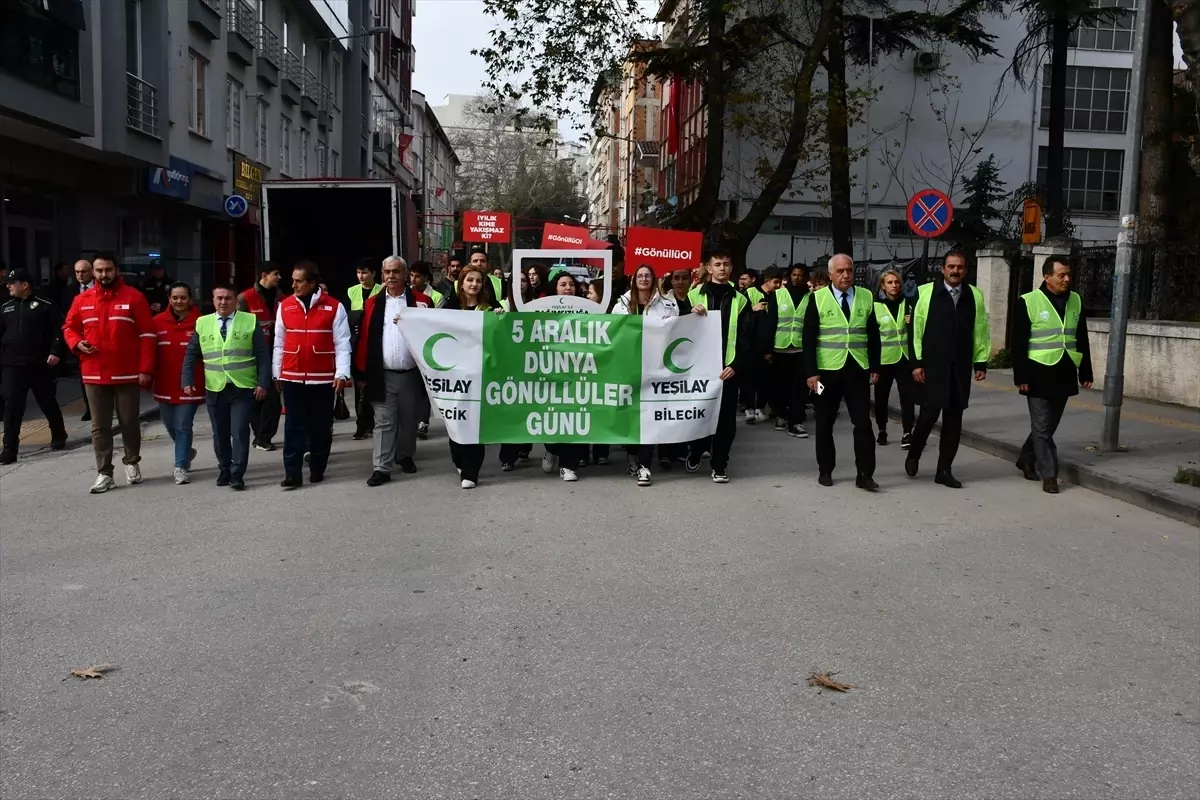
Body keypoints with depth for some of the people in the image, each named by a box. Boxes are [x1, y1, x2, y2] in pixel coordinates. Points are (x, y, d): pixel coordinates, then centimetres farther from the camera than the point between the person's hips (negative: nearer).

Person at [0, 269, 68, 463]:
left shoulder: (45, 306, -2)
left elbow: (59, 330, -6)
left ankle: (59, 437, 32)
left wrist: (55, 352, -15)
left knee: (48, 403, 12)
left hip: (40, 365, -3)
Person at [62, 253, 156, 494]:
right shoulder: (82, 300, 6)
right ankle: (104, 473, 10)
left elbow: (147, 335, -4)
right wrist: (77, 343, -5)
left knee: (130, 423, 7)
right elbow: (69, 327, 19)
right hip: (94, 375, 3)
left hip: (128, 374, -2)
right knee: (100, 426, 5)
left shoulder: (133, 297, -3)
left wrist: (145, 368, -9)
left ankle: (131, 463, 28)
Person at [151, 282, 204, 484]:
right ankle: (187, 452, 42)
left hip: (190, 386, -4)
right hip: (165, 385, 4)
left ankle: (180, 467, 8)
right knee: (170, 426, 16)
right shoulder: (158, 322, 0)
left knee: (183, 426, -1)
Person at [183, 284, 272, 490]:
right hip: (214, 389, 3)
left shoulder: (251, 321, 0)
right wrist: (187, 381, -1)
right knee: (220, 433, 11)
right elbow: (191, 355, 11)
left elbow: (263, 355, -2)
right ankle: (224, 471, 25)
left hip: (243, 388, -3)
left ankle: (237, 475, -3)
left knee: (240, 431, -8)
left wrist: (262, 382, -10)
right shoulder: (202, 323, 7)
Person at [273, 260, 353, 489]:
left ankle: (318, 469, 20)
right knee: (294, 426, 2)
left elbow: (342, 343, -4)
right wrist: (276, 373, 10)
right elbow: (279, 343, 10)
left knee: (321, 426, 8)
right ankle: (293, 473, 4)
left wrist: (342, 373, -11)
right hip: (292, 378, 2)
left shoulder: (334, 306, -4)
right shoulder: (285, 306, 4)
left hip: (323, 378, -1)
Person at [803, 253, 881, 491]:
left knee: (863, 422, -2)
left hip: (858, 370, 2)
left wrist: (875, 367, 4)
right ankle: (825, 470, 21)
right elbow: (809, 338, -5)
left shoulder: (866, 297, 6)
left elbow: (873, 335, 10)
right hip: (828, 370, -1)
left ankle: (865, 474, 3)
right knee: (825, 423, 8)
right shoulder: (818, 298, -2)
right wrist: (811, 371, -11)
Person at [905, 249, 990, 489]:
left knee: (954, 420, 5)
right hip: (932, 367, -3)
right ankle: (913, 455, 22)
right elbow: (915, 328, -3)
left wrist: (981, 362, 5)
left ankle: (944, 470, 14)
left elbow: (980, 331, 9)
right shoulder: (926, 292, -2)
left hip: (960, 368, 3)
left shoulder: (975, 296, 7)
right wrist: (916, 362, -7)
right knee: (929, 415, -4)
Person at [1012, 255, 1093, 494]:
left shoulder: (1076, 301, 8)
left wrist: (1085, 373, 11)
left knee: (1050, 425, 14)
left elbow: (1082, 340, 14)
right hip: (1039, 374, -5)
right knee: (1042, 426, -2)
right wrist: (1021, 377, -12)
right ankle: (1049, 474, 5)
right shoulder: (1029, 302, -8)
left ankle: (1026, 458, 33)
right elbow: (1018, 343, -8)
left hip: (1064, 374, 5)